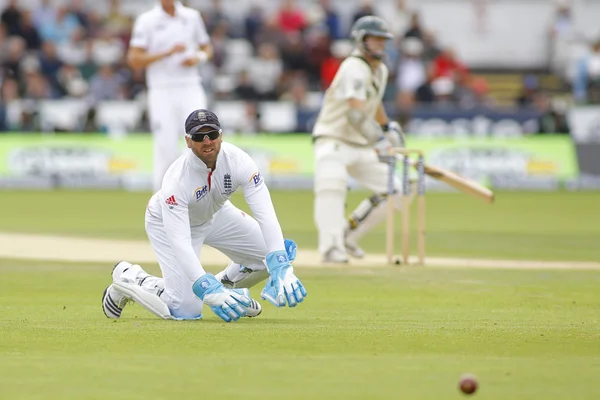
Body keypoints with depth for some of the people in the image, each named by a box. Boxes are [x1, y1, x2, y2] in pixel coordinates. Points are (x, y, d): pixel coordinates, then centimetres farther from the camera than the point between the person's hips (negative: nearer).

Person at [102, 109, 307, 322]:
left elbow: (265, 214, -35)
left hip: (215, 215, 5)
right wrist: (207, 290, -54)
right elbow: (179, 243, -43)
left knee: (279, 252, -8)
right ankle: (129, 278, 10)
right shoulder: (176, 179, -38)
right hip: (169, 223, -5)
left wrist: (281, 269, -47)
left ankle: (227, 284, 18)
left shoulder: (237, 160, -30)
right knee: (186, 311, -17)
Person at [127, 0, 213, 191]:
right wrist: (168, 53, -16)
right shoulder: (146, 21, -1)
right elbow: (134, 60, -7)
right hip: (162, 93, -2)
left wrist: (198, 57, -2)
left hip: (191, 90, 2)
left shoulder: (192, 16, 9)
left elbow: (207, 48, 21)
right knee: (166, 150, -4)